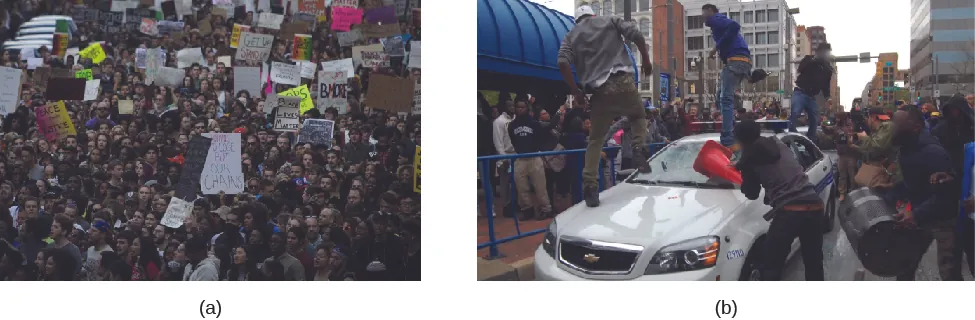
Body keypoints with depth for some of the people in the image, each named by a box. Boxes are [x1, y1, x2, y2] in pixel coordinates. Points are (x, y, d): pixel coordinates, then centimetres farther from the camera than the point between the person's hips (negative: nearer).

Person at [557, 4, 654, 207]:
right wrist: (646, 60, 12)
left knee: (596, 139, 9)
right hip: (623, 81, -1)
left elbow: (563, 63, -1)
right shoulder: (611, 21, 16)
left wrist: (575, 91, 5)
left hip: (599, 90, 1)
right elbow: (637, 35, 1)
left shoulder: (571, 36, 17)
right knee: (638, 116, 27)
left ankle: (590, 186, -1)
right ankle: (639, 148, -1)